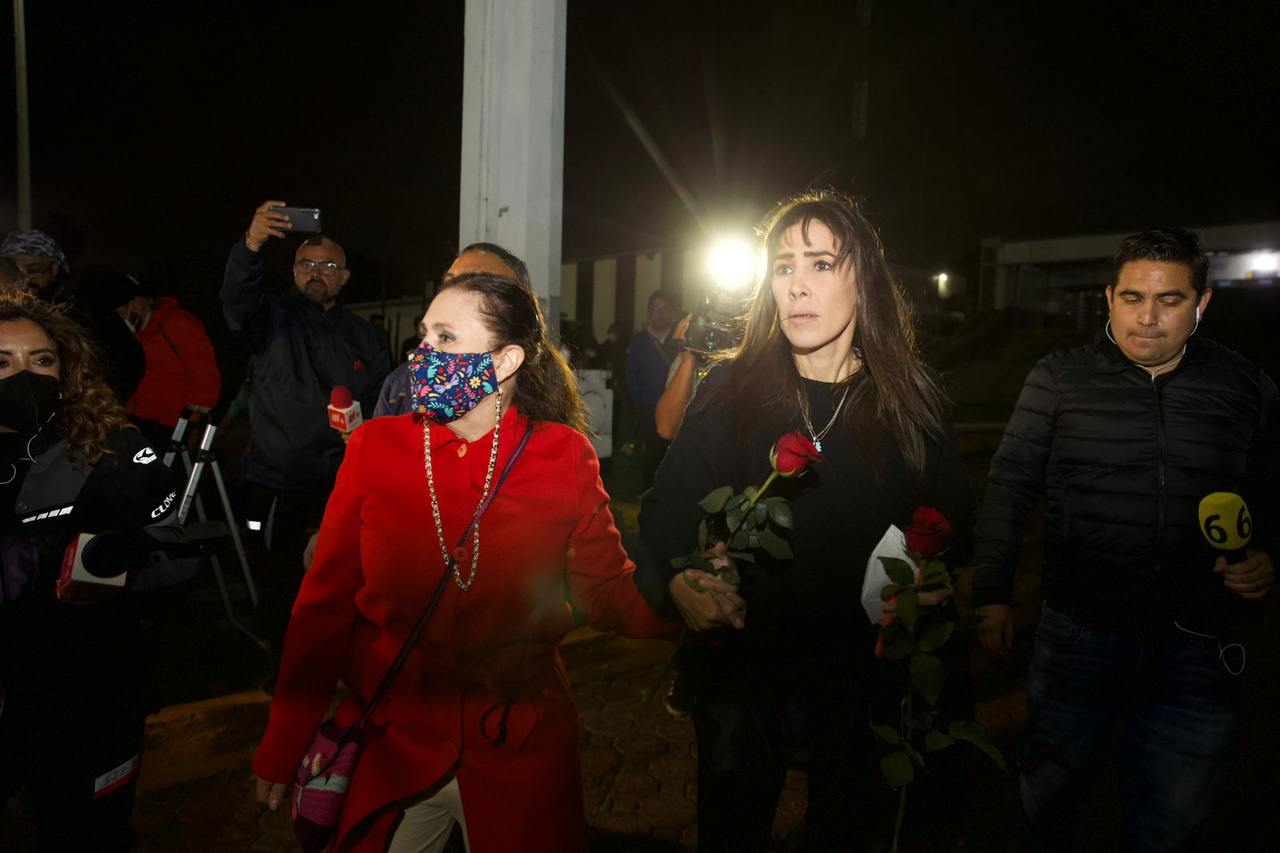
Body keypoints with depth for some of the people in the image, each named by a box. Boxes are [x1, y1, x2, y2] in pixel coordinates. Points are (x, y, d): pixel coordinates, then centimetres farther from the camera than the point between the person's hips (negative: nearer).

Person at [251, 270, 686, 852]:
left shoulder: (564, 456, -8)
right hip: (390, 748, 1)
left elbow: (608, 591, -4)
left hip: (519, 752, -1)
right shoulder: (377, 445, -5)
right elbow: (326, 601, 0)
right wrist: (283, 748, 1)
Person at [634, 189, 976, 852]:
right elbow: (667, 507, -7)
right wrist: (676, 580, -25)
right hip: (740, 668, 0)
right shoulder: (730, 389, -5)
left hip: (865, 679, 1)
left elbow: (954, 524, 4)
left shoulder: (913, 402, -3)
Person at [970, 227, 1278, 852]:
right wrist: (991, 593, -5)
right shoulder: (1057, 379, -2)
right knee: (1050, 790, 13)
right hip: (1080, 631, -1)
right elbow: (1008, 486, -1)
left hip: (1197, 645, 2)